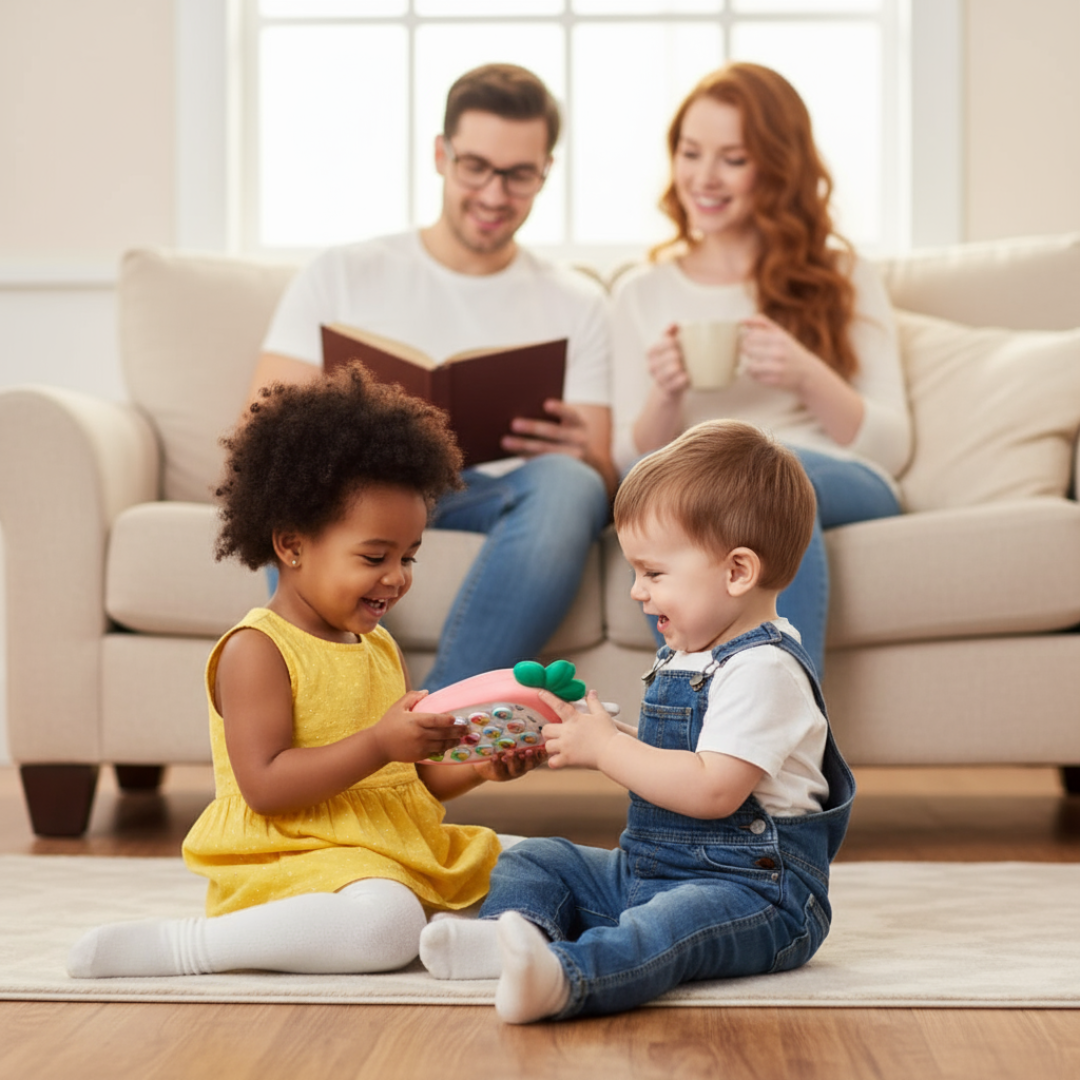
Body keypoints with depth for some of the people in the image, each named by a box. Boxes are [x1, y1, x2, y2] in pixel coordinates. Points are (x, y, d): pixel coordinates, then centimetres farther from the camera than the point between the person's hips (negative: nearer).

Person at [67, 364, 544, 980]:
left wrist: (473, 767, 1)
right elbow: (264, 785, -20)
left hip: (398, 851, 8)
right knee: (384, 922, -36)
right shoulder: (257, 650, -10)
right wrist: (379, 744, -26)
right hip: (294, 859, -8)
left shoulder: (380, 648, 16)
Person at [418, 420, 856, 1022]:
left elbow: (712, 790, -27)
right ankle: (514, 934, -25)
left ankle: (562, 976, -67)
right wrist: (597, 737, 6)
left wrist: (604, 747, -19)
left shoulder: (763, 671, -18)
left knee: (666, 927, -40)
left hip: (753, 889, -11)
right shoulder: (686, 657, 15)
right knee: (533, 861, 7)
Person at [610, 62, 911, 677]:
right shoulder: (642, 293, 20)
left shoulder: (843, 278, 16)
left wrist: (807, 378, -10)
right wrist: (664, 397, -5)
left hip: (844, 489, -1)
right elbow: (633, 465, 16)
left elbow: (892, 446, 8)